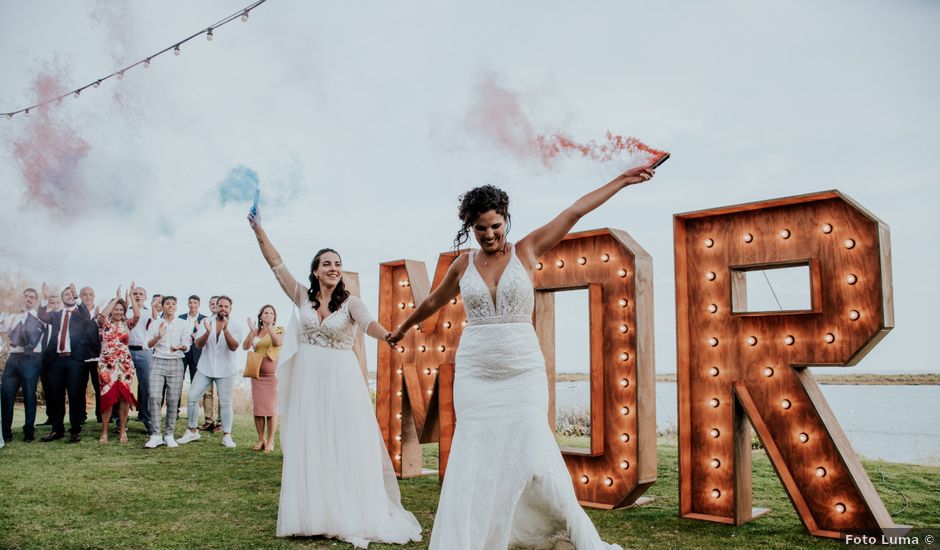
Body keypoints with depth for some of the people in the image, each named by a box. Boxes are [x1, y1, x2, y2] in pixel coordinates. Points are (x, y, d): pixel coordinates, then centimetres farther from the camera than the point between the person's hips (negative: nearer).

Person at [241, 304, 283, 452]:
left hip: (273, 373, -3)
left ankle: (270, 440, 0)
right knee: (257, 407, 2)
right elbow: (245, 347, -3)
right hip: (257, 373, 3)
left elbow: (278, 342, -16)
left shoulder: (278, 330, 4)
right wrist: (252, 331, -14)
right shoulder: (255, 332, 12)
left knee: (271, 408, -5)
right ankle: (261, 439, 11)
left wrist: (269, 327, -24)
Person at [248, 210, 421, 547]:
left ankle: (351, 517, 6)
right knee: (309, 449, 5)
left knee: (346, 447, -1)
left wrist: (391, 336, -43)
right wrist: (258, 230, -6)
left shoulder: (350, 302, -3)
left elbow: (368, 323, -22)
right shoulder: (302, 297, 5)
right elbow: (276, 264, 1)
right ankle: (313, 515, 15)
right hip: (308, 380, 2)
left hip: (341, 380, -2)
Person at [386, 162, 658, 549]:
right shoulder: (463, 265, 7)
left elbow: (574, 212, 3)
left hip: (523, 371, -2)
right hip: (475, 372, 2)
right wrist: (403, 328, 38)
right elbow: (432, 303, 24)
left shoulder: (526, 251, 2)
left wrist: (623, 180, 7)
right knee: (473, 459, -1)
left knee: (532, 453, -8)